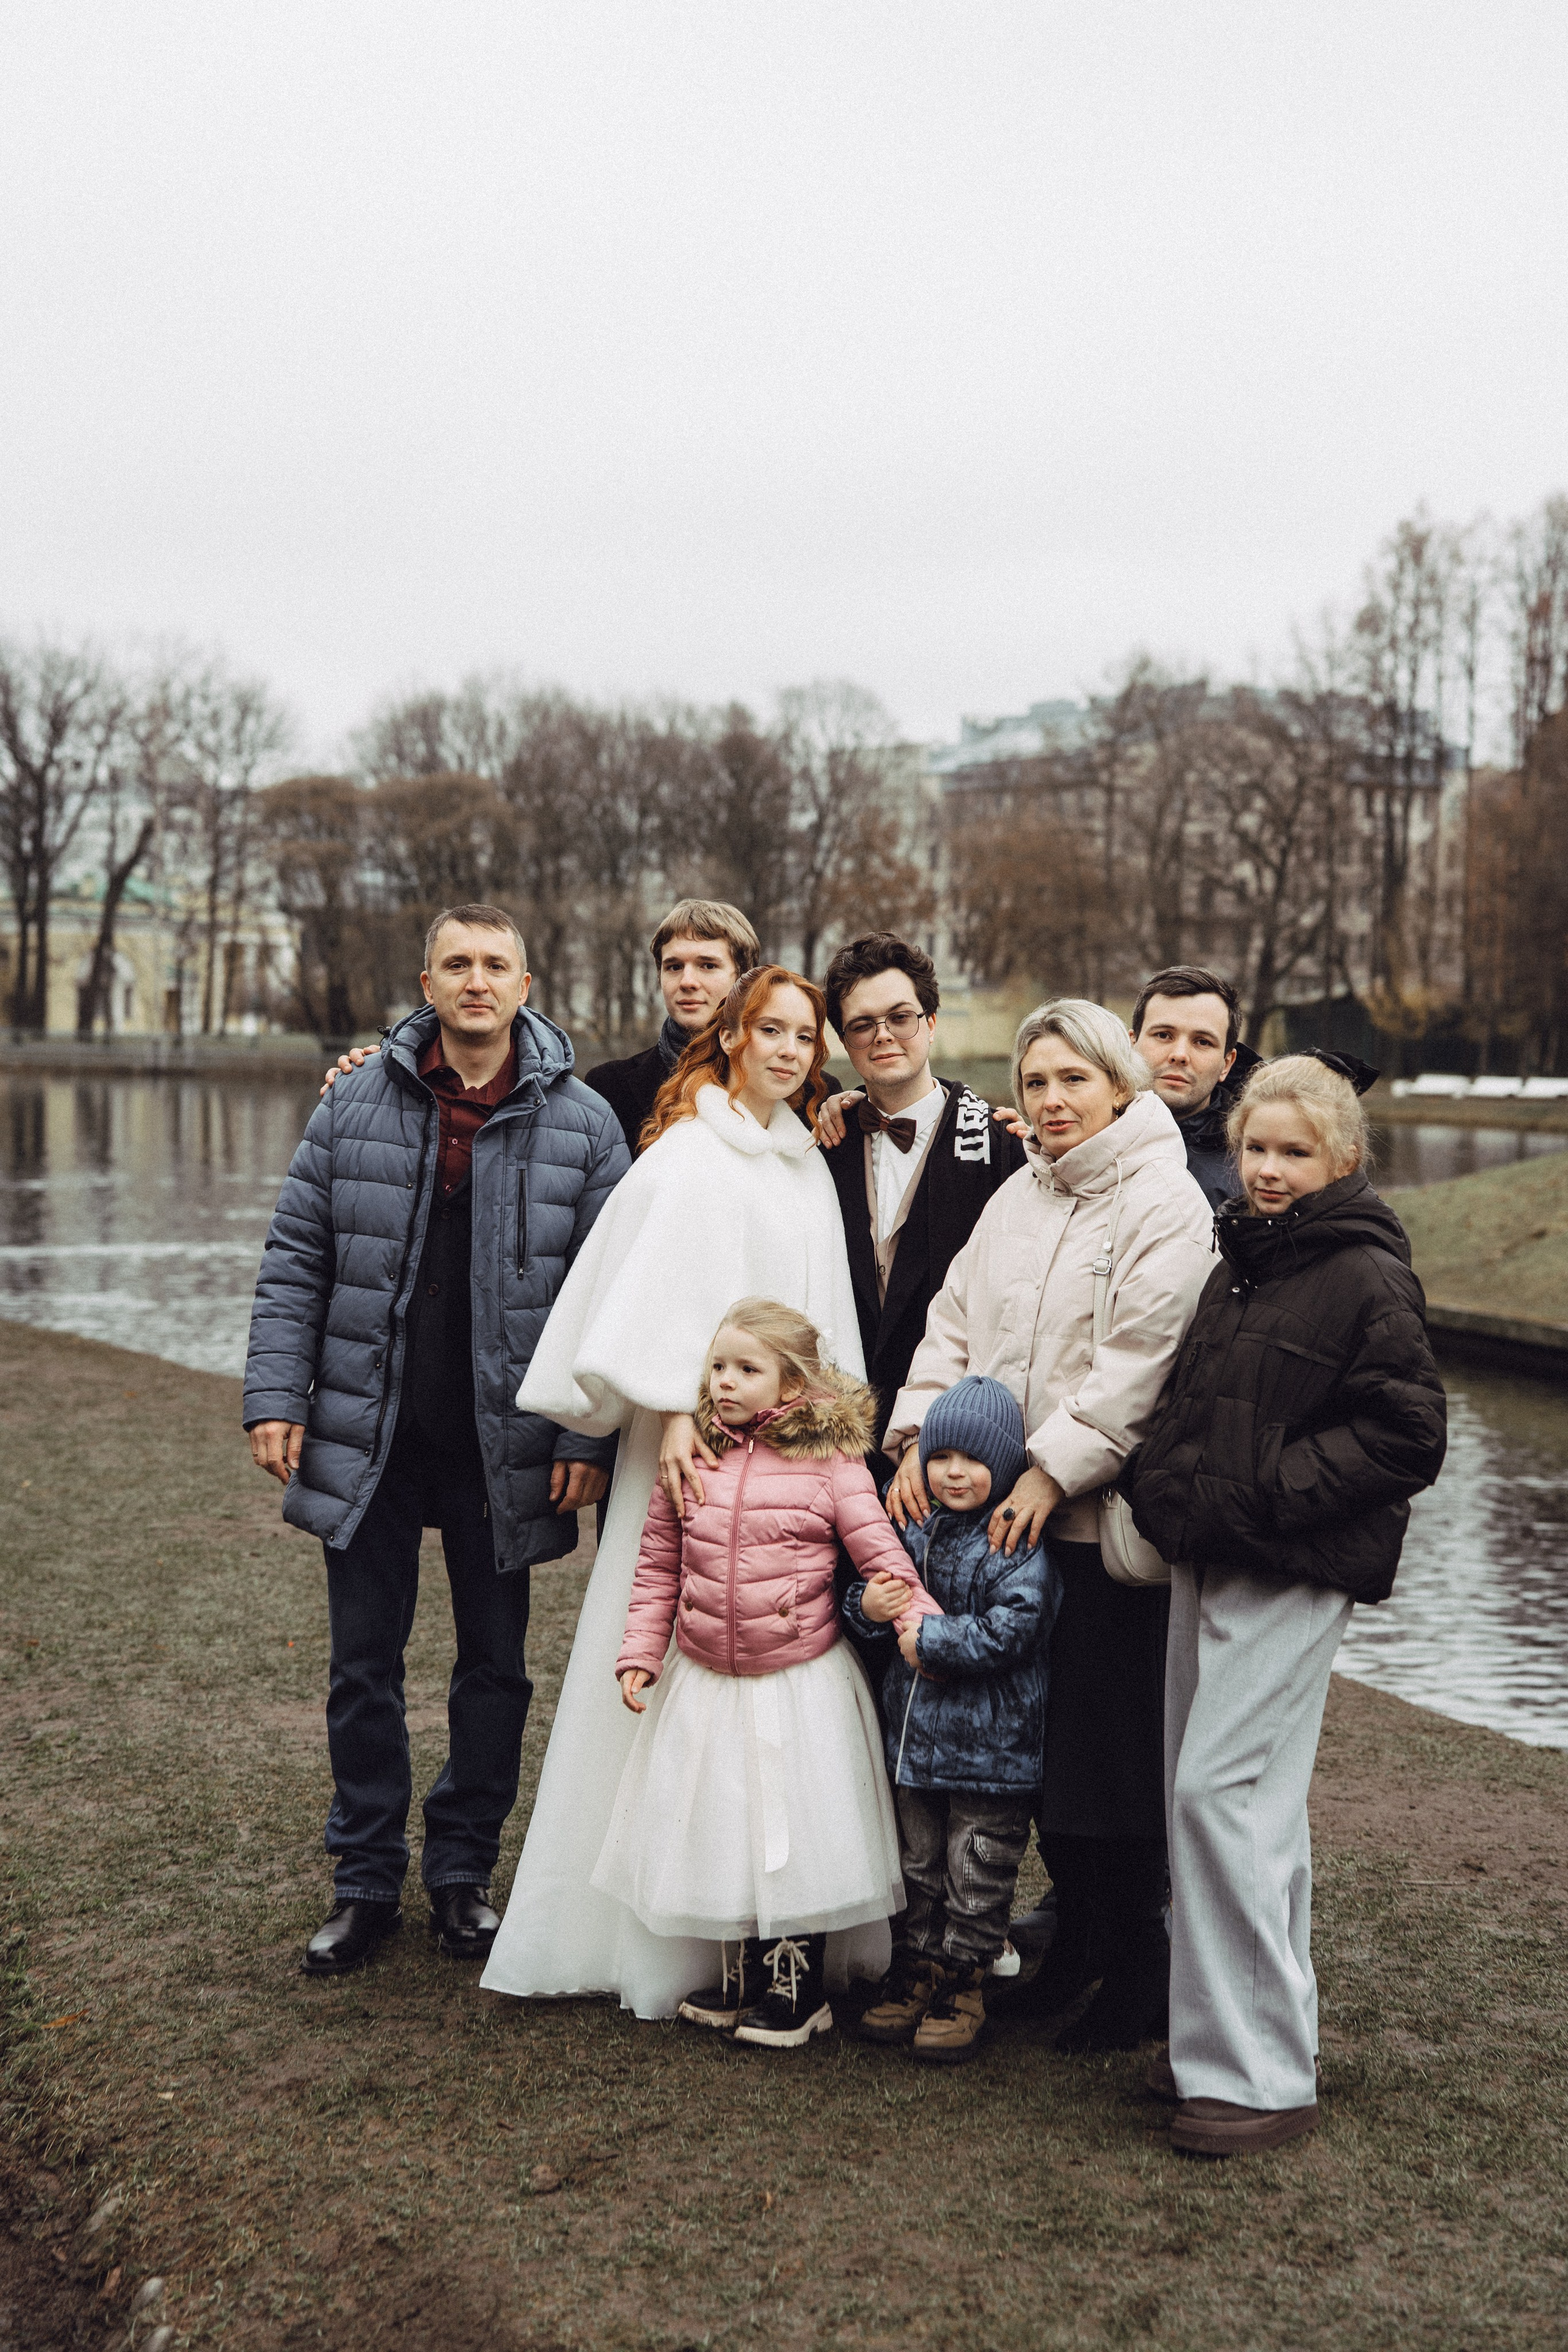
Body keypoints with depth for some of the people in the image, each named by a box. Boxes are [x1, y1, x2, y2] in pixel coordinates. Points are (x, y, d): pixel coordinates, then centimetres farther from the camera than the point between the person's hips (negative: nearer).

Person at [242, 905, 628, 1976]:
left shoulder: (582, 1122, -3)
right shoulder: (357, 1104, 1)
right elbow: (296, 1259, 4)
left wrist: (590, 1437, -8)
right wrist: (276, 1395, -4)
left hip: (503, 1447, -1)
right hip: (369, 1442, 1)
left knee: (495, 1666, 11)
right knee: (364, 1665, 9)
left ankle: (464, 1874, 27)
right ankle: (368, 1883, 23)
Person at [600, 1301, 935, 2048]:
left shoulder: (831, 1466, -9)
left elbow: (879, 1552, -9)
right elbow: (659, 1570, 7)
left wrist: (916, 1616, -23)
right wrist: (640, 1652, 1)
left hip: (801, 1684, -4)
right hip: (705, 1683, 4)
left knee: (795, 1837, 4)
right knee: (719, 1828, 12)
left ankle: (796, 1989, 19)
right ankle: (741, 1980, 28)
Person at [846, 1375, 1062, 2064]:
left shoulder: (1019, 1545, -15)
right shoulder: (915, 1531, 3)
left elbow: (1012, 1629, -25)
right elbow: (869, 1589, 13)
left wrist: (931, 1641, -21)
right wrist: (866, 1603, -11)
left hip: (993, 1744, -6)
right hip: (914, 1734, 6)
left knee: (977, 1877, 7)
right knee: (919, 1865, 19)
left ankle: (963, 1985, 21)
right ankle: (917, 1967, 33)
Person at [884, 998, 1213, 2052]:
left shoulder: (1166, 1203, -9)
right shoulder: (1018, 1198, 14)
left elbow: (1135, 1361, -16)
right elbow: (955, 1321, 15)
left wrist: (1053, 1470, -19)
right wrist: (920, 1436, 2)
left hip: (1108, 1516, -7)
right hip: (1001, 1506, 7)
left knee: (1111, 1746, 0)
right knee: (1032, 1736, 14)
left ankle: (1138, 1963, 17)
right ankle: (1076, 1933, 31)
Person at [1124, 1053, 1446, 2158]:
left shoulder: (1367, 1278, -10)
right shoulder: (1237, 1260, 16)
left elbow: (1406, 1436, -14)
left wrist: (1266, 1492, -18)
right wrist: (1162, 1474, 9)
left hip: (1293, 1571, -8)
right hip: (1207, 1558, 9)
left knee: (1224, 1790, -12)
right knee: (1226, 1795, 13)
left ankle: (1265, 2074, -3)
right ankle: (1225, 2038, 25)